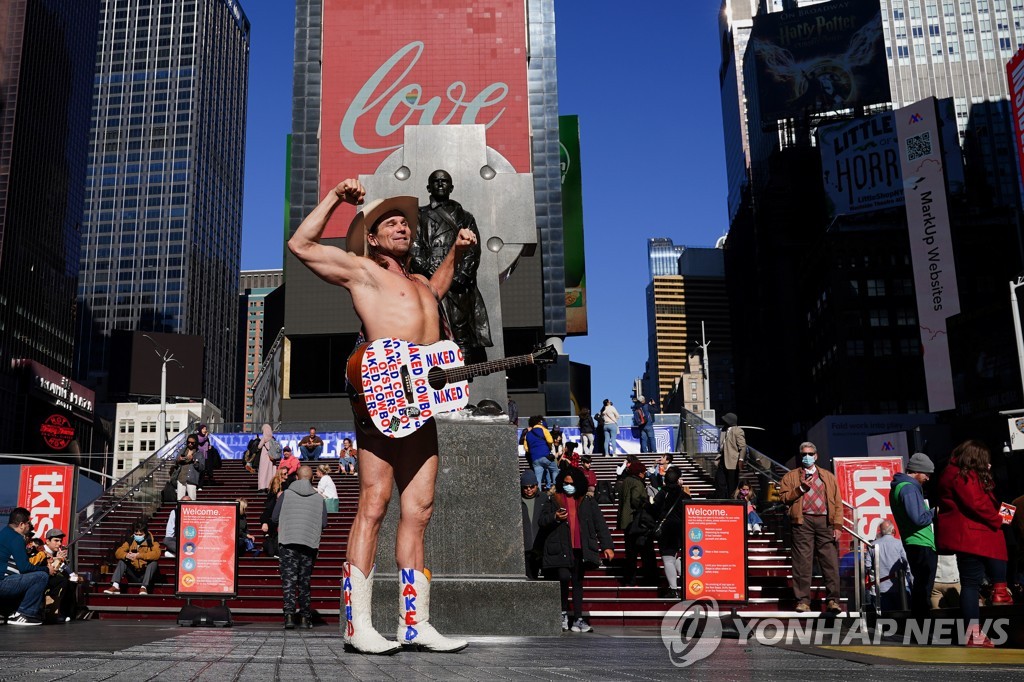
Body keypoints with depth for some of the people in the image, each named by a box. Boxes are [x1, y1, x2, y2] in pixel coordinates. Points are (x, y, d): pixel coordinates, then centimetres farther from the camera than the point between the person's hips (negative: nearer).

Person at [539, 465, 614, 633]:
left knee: (578, 582, 6)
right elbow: (542, 522, 6)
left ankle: (578, 619, 14)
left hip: (581, 549, 2)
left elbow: (600, 524, 7)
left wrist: (607, 546, -2)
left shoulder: (587, 502, 9)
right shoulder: (553, 500, 7)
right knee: (564, 577, -18)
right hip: (561, 548, -2)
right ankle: (563, 612, 3)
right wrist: (555, 517, -15)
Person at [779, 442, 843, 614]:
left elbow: (837, 502, 12)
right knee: (802, 562, -3)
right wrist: (801, 488, -7)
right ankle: (803, 600, 1)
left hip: (826, 522, 1)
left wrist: (838, 525, 1)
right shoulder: (790, 476, 16)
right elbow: (783, 497, 4)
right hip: (803, 522, -1)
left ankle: (832, 600, 0)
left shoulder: (829, 477, 19)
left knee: (831, 563, -4)